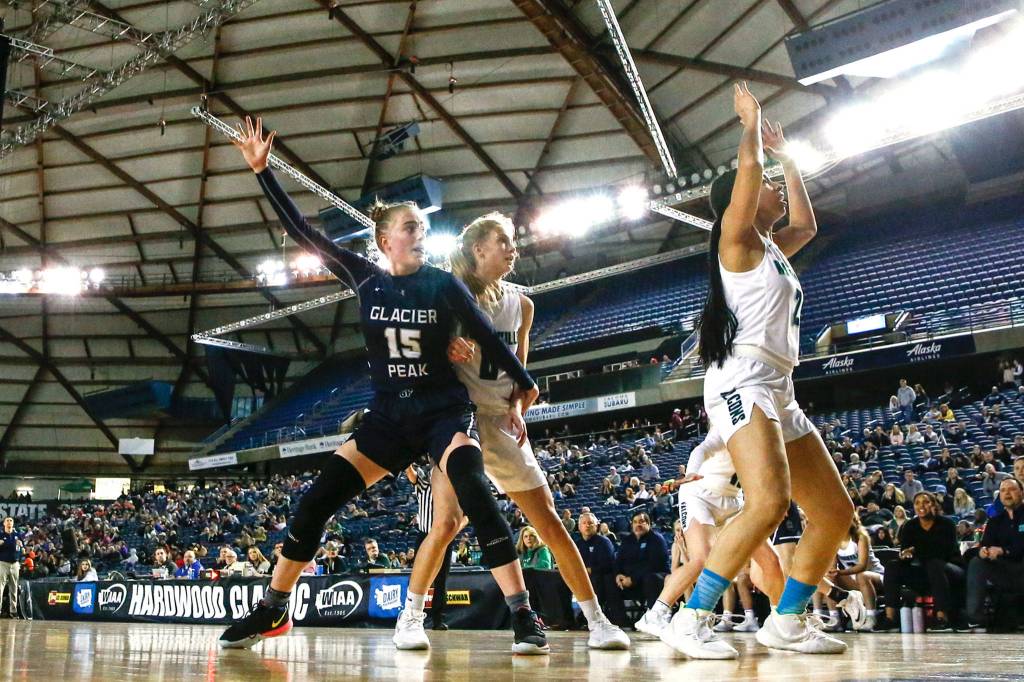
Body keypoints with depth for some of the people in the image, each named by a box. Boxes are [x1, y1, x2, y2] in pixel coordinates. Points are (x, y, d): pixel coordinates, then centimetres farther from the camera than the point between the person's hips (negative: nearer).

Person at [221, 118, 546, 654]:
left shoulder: (443, 284, -3)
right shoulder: (365, 280, 2)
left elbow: (486, 337, 4)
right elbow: (302, 233, 1)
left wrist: (524, 384, 7)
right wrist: (262, 171, -2)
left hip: (445, 412, -3)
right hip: (388, 416, 3)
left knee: (474, 493, -28)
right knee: (316, 500, -6)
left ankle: (524, 618, -22)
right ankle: (272, 611, 10)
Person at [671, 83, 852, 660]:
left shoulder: (773, 249, 25)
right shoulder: (738, 237, 2)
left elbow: (808, 224, 41)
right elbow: (748, 167, -10)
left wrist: (785, 155, 38)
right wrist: (751, 119, 8)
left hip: (780, 392, 10)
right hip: (743, 380, -10)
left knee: (836, 512, 7)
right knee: (769, 502, -29)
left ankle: (787, 622, 15)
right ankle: (693, 619, -22)